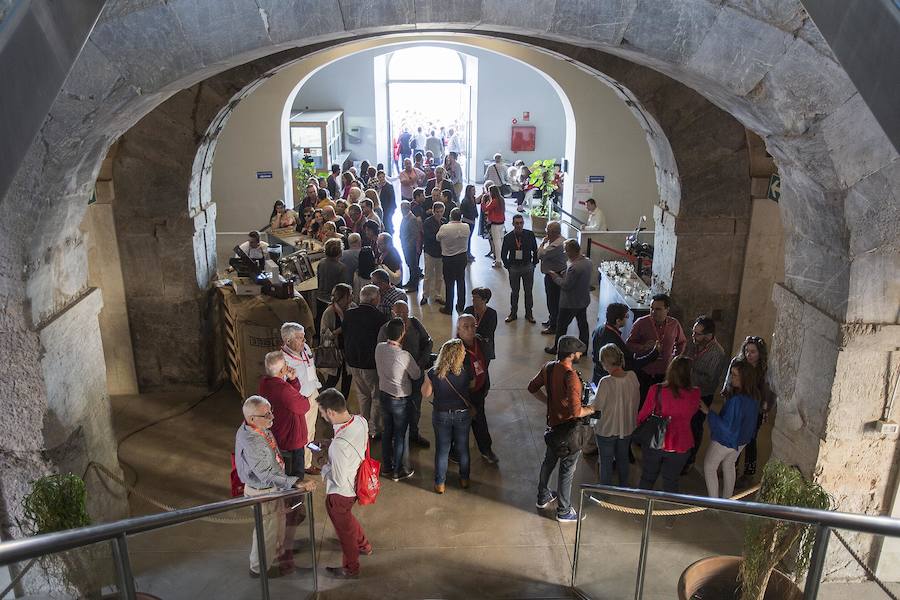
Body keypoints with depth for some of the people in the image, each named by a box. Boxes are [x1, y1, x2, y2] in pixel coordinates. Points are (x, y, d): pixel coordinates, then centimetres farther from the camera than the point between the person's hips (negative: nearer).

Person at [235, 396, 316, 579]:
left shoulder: (259, 427, -10)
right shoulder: (251, 443, -38)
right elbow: (267, 475, -38)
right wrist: (297, 483, -44)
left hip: (271, 487, 8)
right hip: (262, 492, -8)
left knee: (278, 521, 28)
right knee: (267, 529, 14)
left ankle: (278, 553, 53)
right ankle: (259, 568, 39)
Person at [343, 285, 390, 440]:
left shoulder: (348, 314, -2)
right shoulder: (380, 317, -18)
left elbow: (345, 337, 9)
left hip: (353, 362, 5)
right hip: (372, 363, -5)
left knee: (363, 395, 20)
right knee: (377, 397, 9)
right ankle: (375, 430, 14)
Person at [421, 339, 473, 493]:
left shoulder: (433, 373, -21)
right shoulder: (467, 373, -21)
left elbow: (425, 393, -6)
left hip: (441, 415, 0)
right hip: (463, 415, 0)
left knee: (442, 449, 16)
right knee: (463, 448, 20)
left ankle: (440, 483, 27)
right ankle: (464, 479, 37)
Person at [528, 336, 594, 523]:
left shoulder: (548, 368, -7)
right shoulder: (571, 376, -31)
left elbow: (532, 388, 7)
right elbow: (576, 411, -33)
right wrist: (590, 410, -14)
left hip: (553, 423, 8)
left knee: (549, 460, 25)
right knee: (567, 469, 10)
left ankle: (543, 497, 44)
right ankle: (564, 511, 25)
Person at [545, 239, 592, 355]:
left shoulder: (574, 267, -30)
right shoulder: (588, 261, -1)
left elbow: (566, 285, -25)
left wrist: (556, 277, -9)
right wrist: (563, 275, 6)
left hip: (570, 303, -8)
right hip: (584, 300, 8)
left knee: (561, 325, 9)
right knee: (583, 324, 18)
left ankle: (557, 348, 22)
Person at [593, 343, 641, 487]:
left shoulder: (606, 382, -30)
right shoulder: (632, 376, -16)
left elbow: (597, 406, -17)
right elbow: (636, 401, 0)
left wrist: (595, 395, 2)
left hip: (607, 429, -4)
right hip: (627, 427, 5)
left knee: (606, 461, 18)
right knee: (623, 457, 27)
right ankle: (624, 485, 46)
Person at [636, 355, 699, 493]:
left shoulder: (656, 390, -20)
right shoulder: (694, 394, -18)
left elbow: (643, 415, -6)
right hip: (680, 445, 0)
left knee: (647, 479, 21)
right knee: (671, 483, 20)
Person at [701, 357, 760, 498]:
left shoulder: (736, 400, -37)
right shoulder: (755, 396, -11)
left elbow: (727, 427, -31)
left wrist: (709, 412, -29)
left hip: (725, 441, -8)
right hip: (742, 440, 8)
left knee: (709, 467, 13)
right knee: (729, 466, 28)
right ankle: (727, 500, 40)